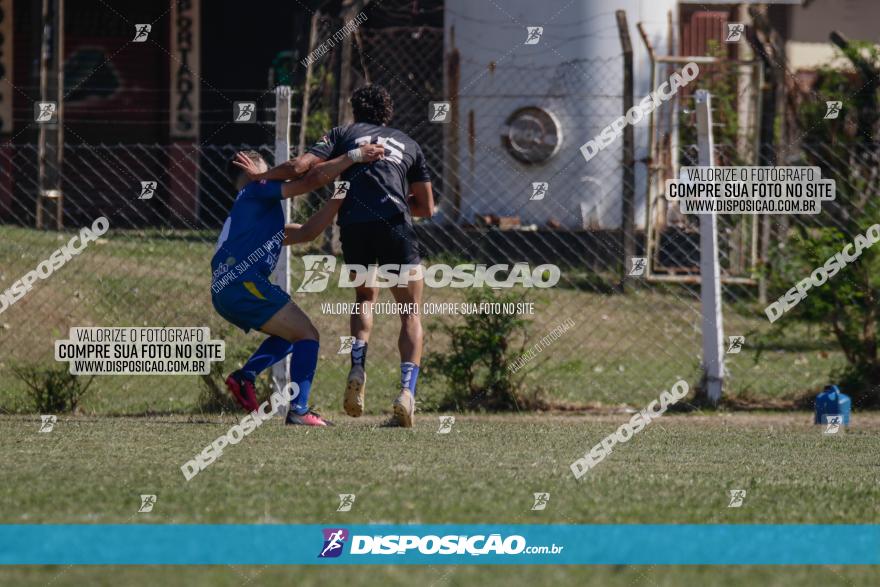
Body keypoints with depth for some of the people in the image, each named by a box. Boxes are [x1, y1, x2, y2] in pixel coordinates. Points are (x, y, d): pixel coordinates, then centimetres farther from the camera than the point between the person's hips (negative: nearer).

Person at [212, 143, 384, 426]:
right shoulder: (256, 191, 6)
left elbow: (306, 232, 27)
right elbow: (312, 180, -6)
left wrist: (338, 197, 24)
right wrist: (354, 156, -3)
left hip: (223, 294, 9)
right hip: (243, 283, -9)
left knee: (293, 334, 23)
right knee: (307, 335, -3)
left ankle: (245, 376, 5)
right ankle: (298, 410, -15)